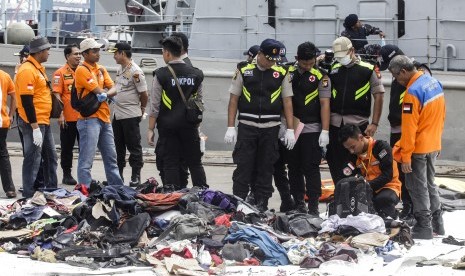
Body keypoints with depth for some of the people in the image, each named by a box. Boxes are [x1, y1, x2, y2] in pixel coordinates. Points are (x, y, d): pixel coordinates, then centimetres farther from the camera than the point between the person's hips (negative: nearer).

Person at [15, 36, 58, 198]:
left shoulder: (38, 68, 14)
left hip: (44, 122, 10)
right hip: (34, 124, -10)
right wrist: (35, 127, -23)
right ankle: (29, 196, -1)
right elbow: (26, 101, -21)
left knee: (50, 156, 16)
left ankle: (51, 190, 26)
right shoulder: (27, 70, -17)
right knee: (33, 160, -6)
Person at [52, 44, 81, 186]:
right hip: (68, 118, -5)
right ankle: (67, 175, 12)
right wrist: (60, 114, -17)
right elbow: (57, 94, -10)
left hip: (83, 117, 5)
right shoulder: (61, 73, -5)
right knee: (67, 148, 5)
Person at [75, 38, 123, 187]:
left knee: (111, 157, 16)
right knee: (86, 160, -10)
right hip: (89, 119, -9)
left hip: (104, 118, 9)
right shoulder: (82, 70, -10)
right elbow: (98, 91, -16)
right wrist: (104, 92, 2)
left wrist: (105, 94, -12)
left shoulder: (101, 69, 15)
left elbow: (112, 89, 6)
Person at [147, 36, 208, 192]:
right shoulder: (196, 74, 2)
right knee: (195, 163, 10)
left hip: (167, 126, -3)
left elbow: (155, 105, -8)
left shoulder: (161, 75, -9)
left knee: (170, 163, 3)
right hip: (190, 126, 3)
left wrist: (150, 129, -2)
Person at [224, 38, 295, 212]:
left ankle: (262, 205, 12)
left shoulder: (281, 73, 4)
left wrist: (290, 130, 0)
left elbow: (287, 102, 6)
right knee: (243, 168, -2)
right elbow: (233, 100, 3)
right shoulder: (244, 70, 1)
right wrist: (231, 127, -2)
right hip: (246, 127, -1)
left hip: (270, 128, 1)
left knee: (266, 169, 6)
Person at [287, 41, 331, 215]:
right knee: (294, 168, 9)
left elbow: (325, 104, -6)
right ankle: (298, 203, 17)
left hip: (312, 129, -4)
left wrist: (325, 131, -13)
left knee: (311, 168, -5)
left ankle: (313, 207, -4)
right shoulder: (288, 73, 7)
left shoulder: (321, 76, -3)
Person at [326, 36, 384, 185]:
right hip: (335, 123, 5)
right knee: (335, 163, 6)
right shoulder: (333, 70, 12)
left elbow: (379, 96, -3)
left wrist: (374, 123, -9)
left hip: (357, 123, -4)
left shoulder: (368, 70, -1)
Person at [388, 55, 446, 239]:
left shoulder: (413, 92, -23)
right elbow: (441, 117, 13)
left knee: (418, 188, 3)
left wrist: (406, 156, -19)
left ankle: (424, 228, 7)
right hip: (433, 146, 9)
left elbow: (409, 127, -22)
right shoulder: (435, 83, 4)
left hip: (418, 148, -9)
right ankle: (437, 225, 26)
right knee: (430, 184, 20)